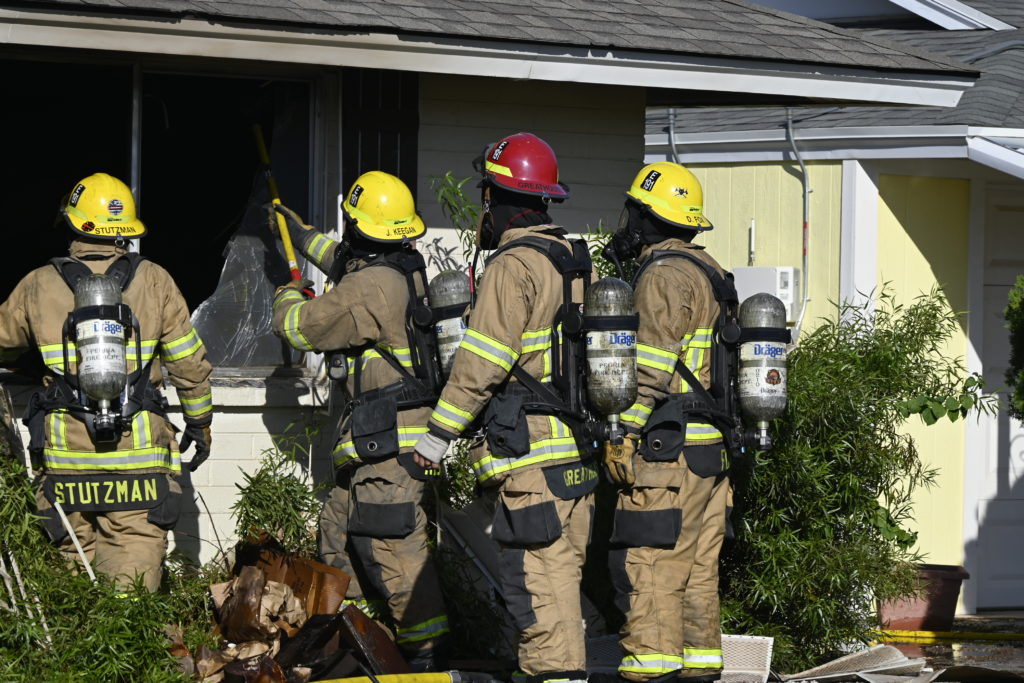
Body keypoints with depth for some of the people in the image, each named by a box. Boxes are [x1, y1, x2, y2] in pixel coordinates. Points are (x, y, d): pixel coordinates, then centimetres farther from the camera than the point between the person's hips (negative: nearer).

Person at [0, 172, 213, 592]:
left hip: (66, 459, 1)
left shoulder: (38, 286, 3)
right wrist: (199, 423, 19)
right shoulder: (154, 281, 2)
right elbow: (190, 363, 5)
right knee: (132, 587, -2)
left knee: (75, 561, 10)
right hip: (139, 457, -1)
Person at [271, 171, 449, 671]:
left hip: (388, 442, -11)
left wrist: (289, 296, 16)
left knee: (394, 550, -12)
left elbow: (299, 327, -7)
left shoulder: (368, 288, -19)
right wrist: (303, 235, 47)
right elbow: (349, 264, 35)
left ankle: (428, 651, -12)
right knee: (340, 530, 19)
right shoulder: (406, 270, 11)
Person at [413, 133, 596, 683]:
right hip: (580, 449, 9)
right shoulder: (574, 261, 14)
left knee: (536, 584, -7)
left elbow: (481, 363, -15)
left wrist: (438, 433, -8)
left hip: (529, 456, -9)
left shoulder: (513, 266, -13)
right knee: (562, 572, 14)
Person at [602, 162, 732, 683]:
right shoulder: (708, 273, 18)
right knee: (697, 567, 11)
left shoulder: (665, 275, -12)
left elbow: (651, 368, -18)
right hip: (713, 447, 10)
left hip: (668, 446, -10)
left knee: (649, 564, -8)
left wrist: (620, 435, -15)